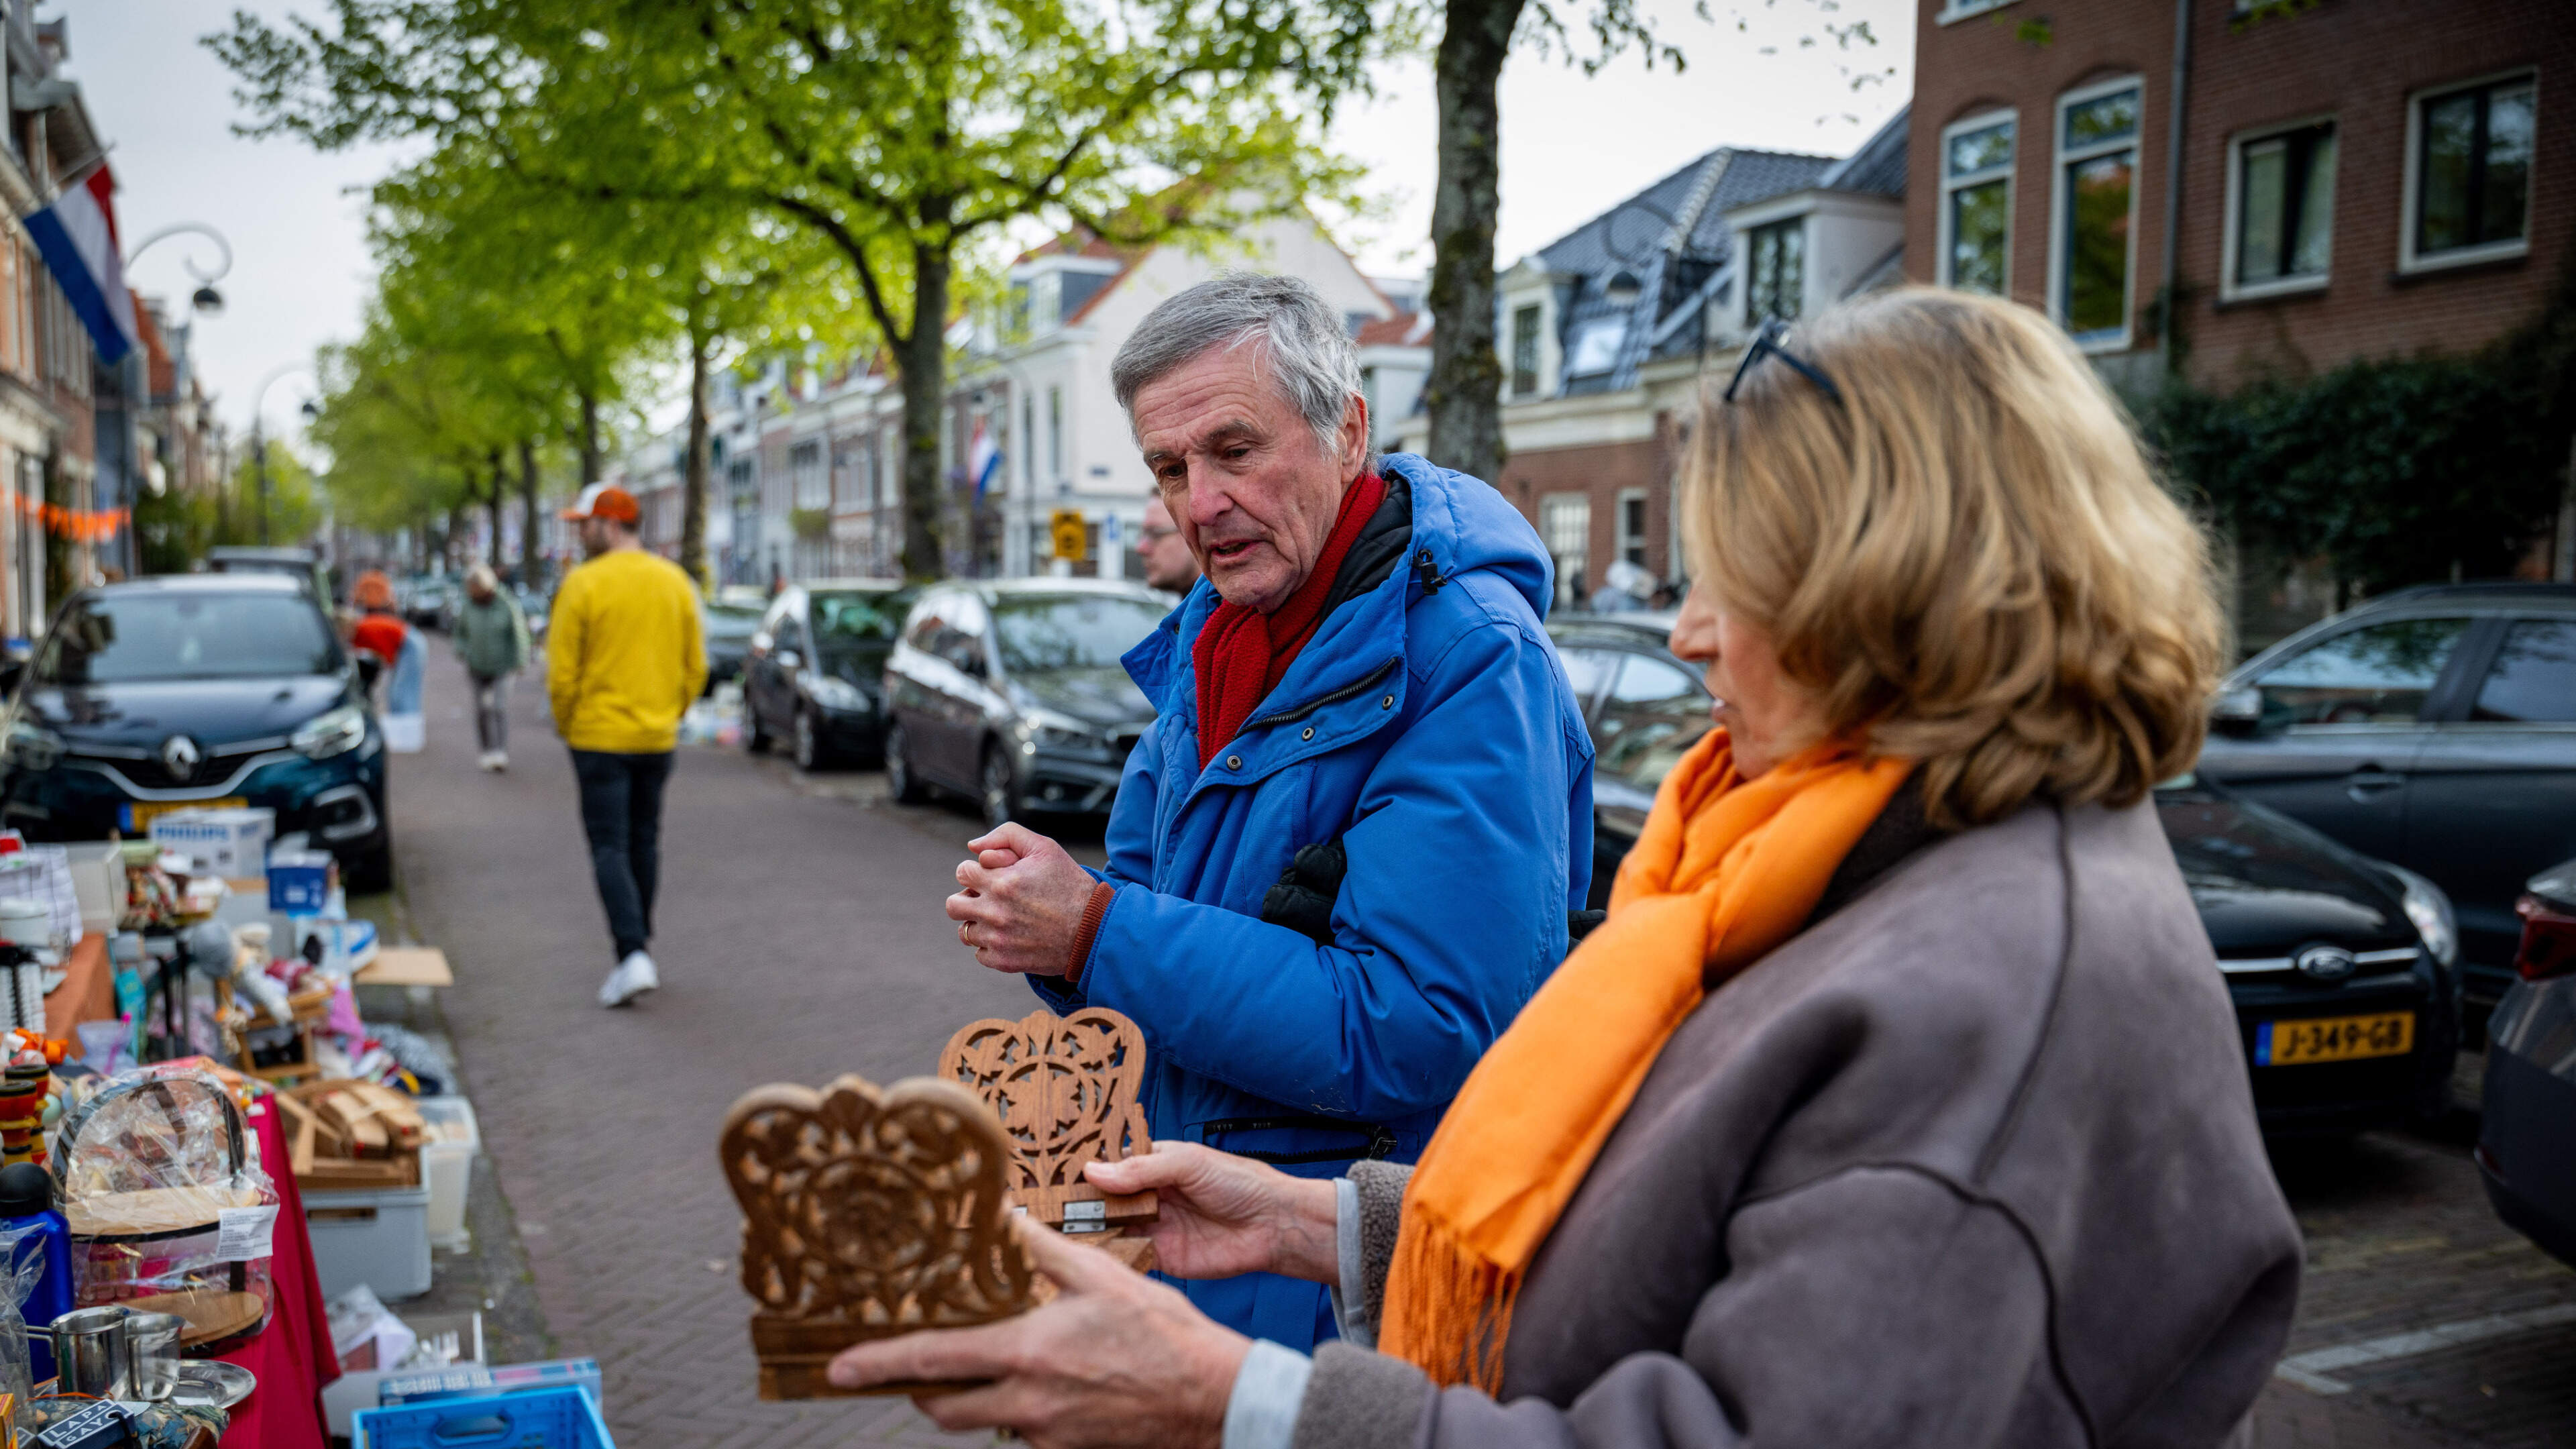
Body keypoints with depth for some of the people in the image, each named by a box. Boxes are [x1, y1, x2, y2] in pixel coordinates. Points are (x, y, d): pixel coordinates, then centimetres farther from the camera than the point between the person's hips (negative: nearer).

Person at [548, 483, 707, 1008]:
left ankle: (633, 956, -12)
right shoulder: (675, 581, 4)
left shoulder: (583, 584, -11)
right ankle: (638, 945, 27)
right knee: (644, 842, 16)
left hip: (600, 737, -5)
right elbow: (695, 666, 7)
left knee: (610, 848, -1)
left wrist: (567, 726, 5)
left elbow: (562, 673, -10)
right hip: (658, 738, 5)